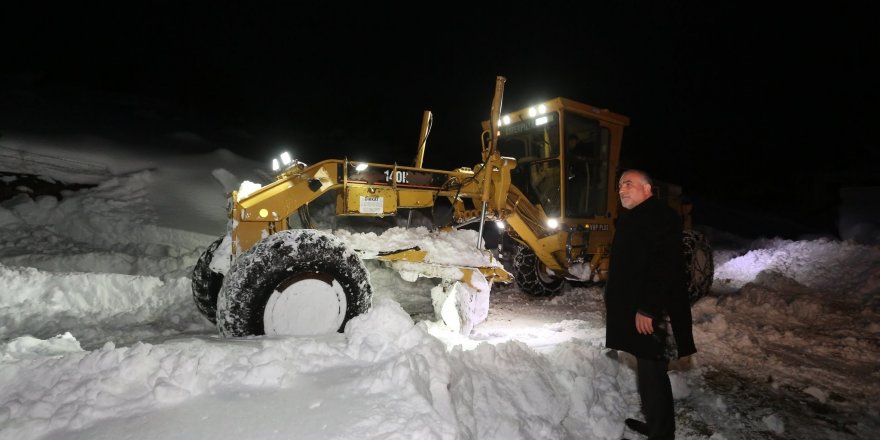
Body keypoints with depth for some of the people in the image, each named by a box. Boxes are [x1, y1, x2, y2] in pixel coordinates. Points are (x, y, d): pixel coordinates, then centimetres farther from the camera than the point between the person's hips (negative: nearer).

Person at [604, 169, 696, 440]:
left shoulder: (659, 217, -15)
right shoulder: (632, 218, 17)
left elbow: (663, 267, -24)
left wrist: (648, 309, -26)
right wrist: (617, 304, 22)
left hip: (653, 314, -10)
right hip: (637, 310, 10)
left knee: (652, 372, -4)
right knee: (647, 369, 19)